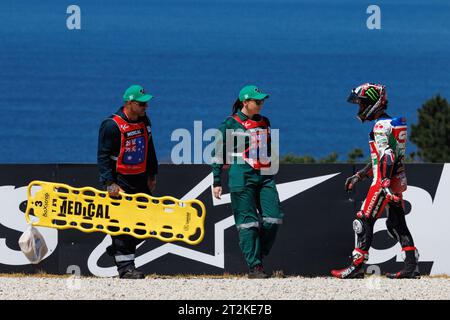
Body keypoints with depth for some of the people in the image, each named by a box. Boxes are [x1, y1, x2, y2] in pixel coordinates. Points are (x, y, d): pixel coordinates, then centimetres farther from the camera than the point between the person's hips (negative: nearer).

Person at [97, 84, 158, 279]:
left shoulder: (144, 121, 8)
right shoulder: (112, 125, -15)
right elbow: (103, 156, -15)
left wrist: (152, 175, 19)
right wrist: (110, 183, -21)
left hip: (141, 180, 7)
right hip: (120, 181, -7)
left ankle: (118, 250, 27)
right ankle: (125, 267, -5)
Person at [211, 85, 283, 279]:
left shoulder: (264, 122, 17)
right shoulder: (231, 123, 0)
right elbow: (218, 153, 1)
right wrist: (217, 182, -4)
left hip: (265, 176, 5)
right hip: (242, 177, -5)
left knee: (273, 219, -6)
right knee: (248, 222, -7)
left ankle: (259, 257, 12)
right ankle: (254, 267, -6)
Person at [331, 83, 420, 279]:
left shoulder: (381, 126, -12)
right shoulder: (393, 124, 18)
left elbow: (386, 157, -23)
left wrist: (385, 185, -30)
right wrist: (359, 176, 27)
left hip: (385, 182, -10)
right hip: (398, 181, 10)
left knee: (365, 221, -5)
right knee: (397, 224, 10)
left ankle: (357, 266, -6)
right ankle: (411, 266, 6)